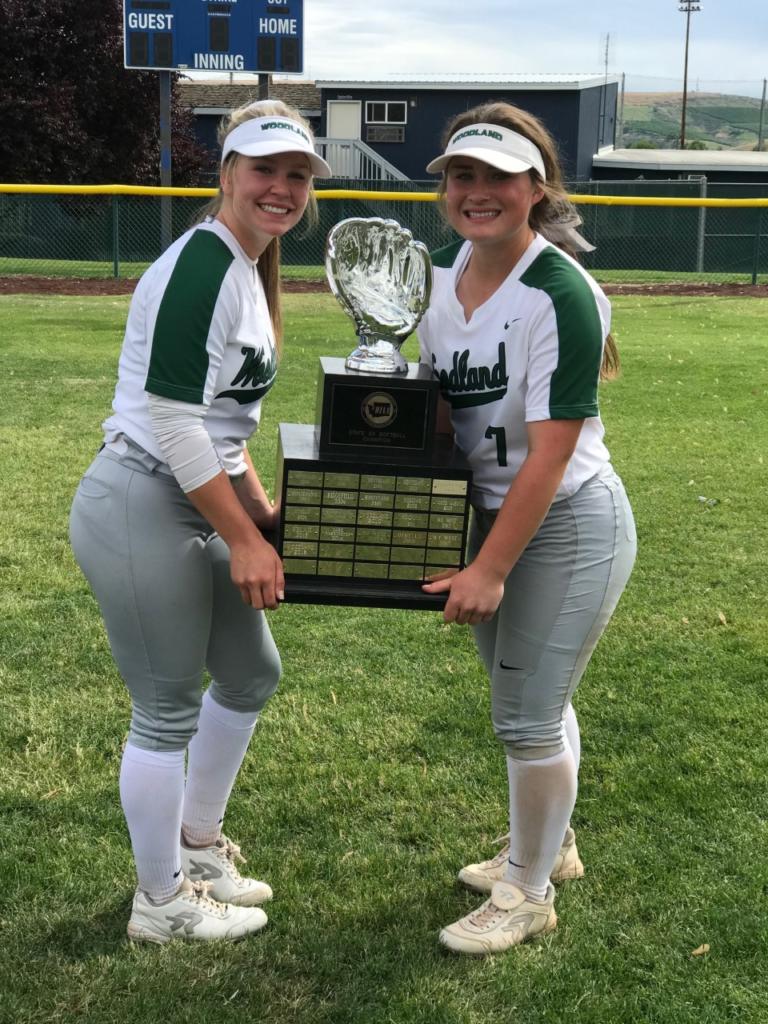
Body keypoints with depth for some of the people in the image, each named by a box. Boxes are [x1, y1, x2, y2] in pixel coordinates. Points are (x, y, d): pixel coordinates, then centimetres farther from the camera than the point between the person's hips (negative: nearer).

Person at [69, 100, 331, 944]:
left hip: (195, 509, 10)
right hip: (140, 510, -10)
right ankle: (163, 902, 22)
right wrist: (244, 540, -16)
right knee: (169, 712, 2)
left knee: (251, 674, 20)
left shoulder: (249, 270, 13)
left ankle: (196, 845, 39)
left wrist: (261, 513, 10)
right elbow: (172, 421, -22)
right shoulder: (202, 262, -18)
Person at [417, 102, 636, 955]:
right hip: (491, 509, 7)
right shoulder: (442, 274, 0)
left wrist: (491, 569, -21)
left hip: (570, 525, -7)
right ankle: (549, 846, 44)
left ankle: (529, 895, 22)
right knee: (530, 699, 22)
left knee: (527, 715, 0)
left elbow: (550, 453, -24)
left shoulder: (559, 296, -24)